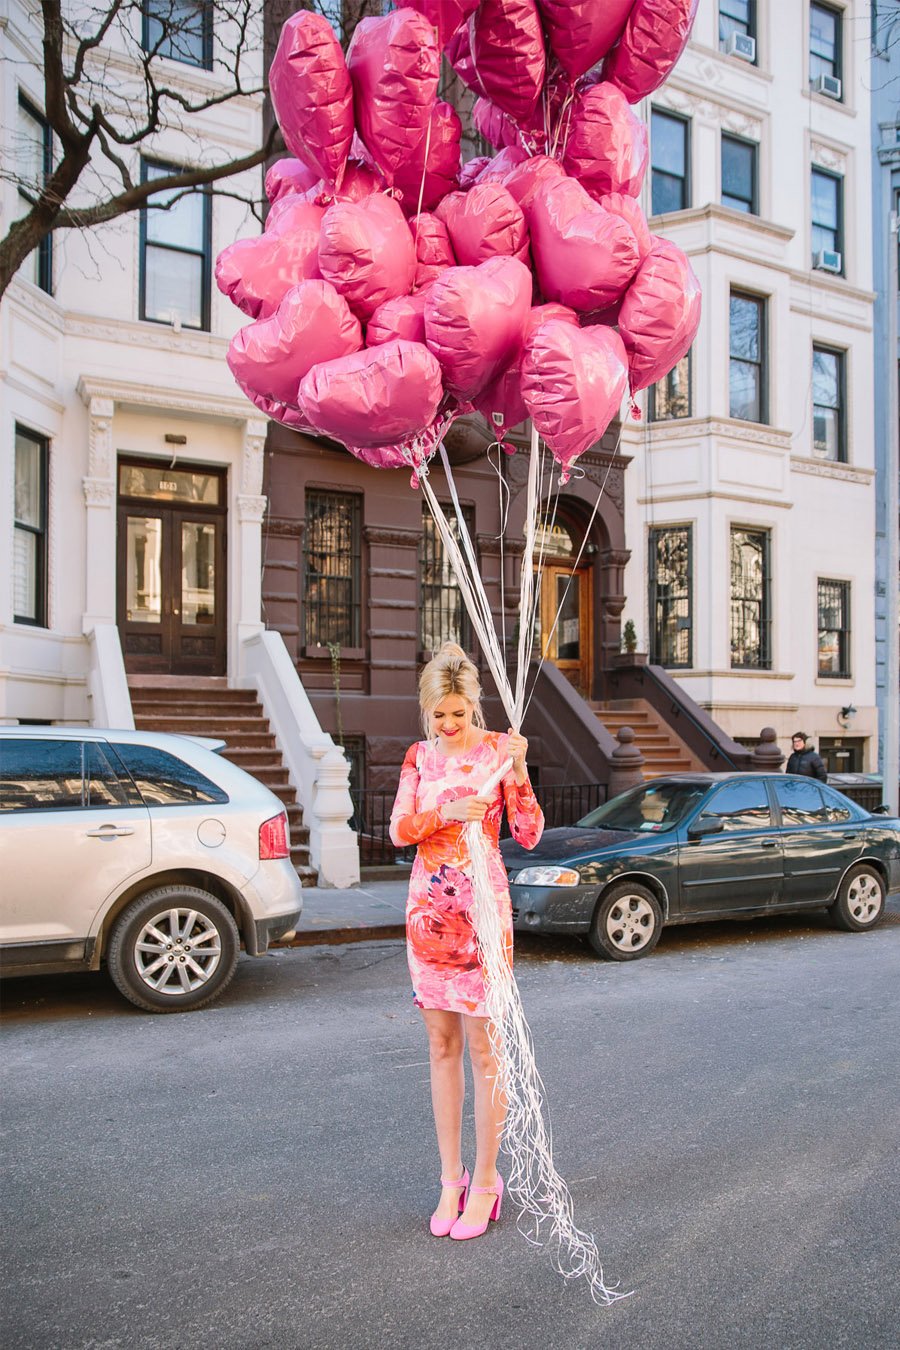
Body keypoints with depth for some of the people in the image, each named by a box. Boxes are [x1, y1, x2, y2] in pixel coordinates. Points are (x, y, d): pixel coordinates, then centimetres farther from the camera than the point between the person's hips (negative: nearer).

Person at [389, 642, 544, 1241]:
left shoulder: (499, 748, -3)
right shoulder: (420, 755, 8)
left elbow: (529, 834, -7)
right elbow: (400, 829, 0)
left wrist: (518, 772, -20)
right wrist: (446, 811, -17)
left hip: (482, 906, -4)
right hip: (429, 908, 4)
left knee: (483, 1048, 1)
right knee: (442, 1045, 10)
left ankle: (485, 1182, 15)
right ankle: (451, 1179, 22)